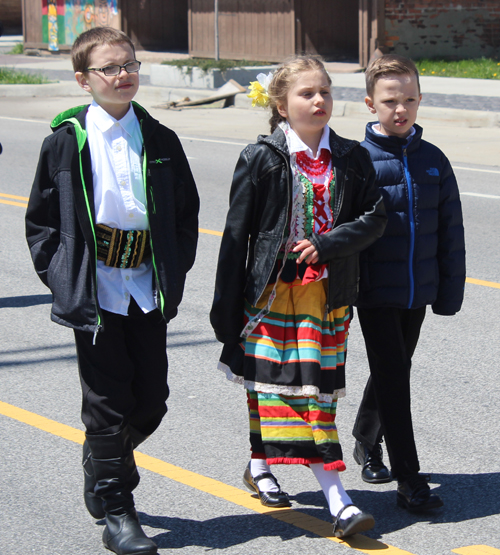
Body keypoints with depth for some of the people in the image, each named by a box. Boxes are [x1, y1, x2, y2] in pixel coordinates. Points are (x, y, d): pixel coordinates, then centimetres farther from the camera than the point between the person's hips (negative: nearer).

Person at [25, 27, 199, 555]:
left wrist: (174, 273, 4)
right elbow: (41, 219, 2)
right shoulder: (66, 142, -2)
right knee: (108, 402, 0)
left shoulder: (160, 140, 7)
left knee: (151, 399, 7)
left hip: (148, 288, 4)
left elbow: (186, 211, 13)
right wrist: (60, 276, -5)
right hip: (94, 289, -3)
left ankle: (103, 469, 34)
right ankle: (115, 512, 11)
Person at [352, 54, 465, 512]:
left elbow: (450, 230, 9)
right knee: (393, 376, -7)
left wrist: (450, 292, 6)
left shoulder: (433, 160, 4)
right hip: (375, 291, -5)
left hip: (418, 290, 5)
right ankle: (410, 479, -5)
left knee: (394, 371, 19)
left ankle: (368, 440, 43)